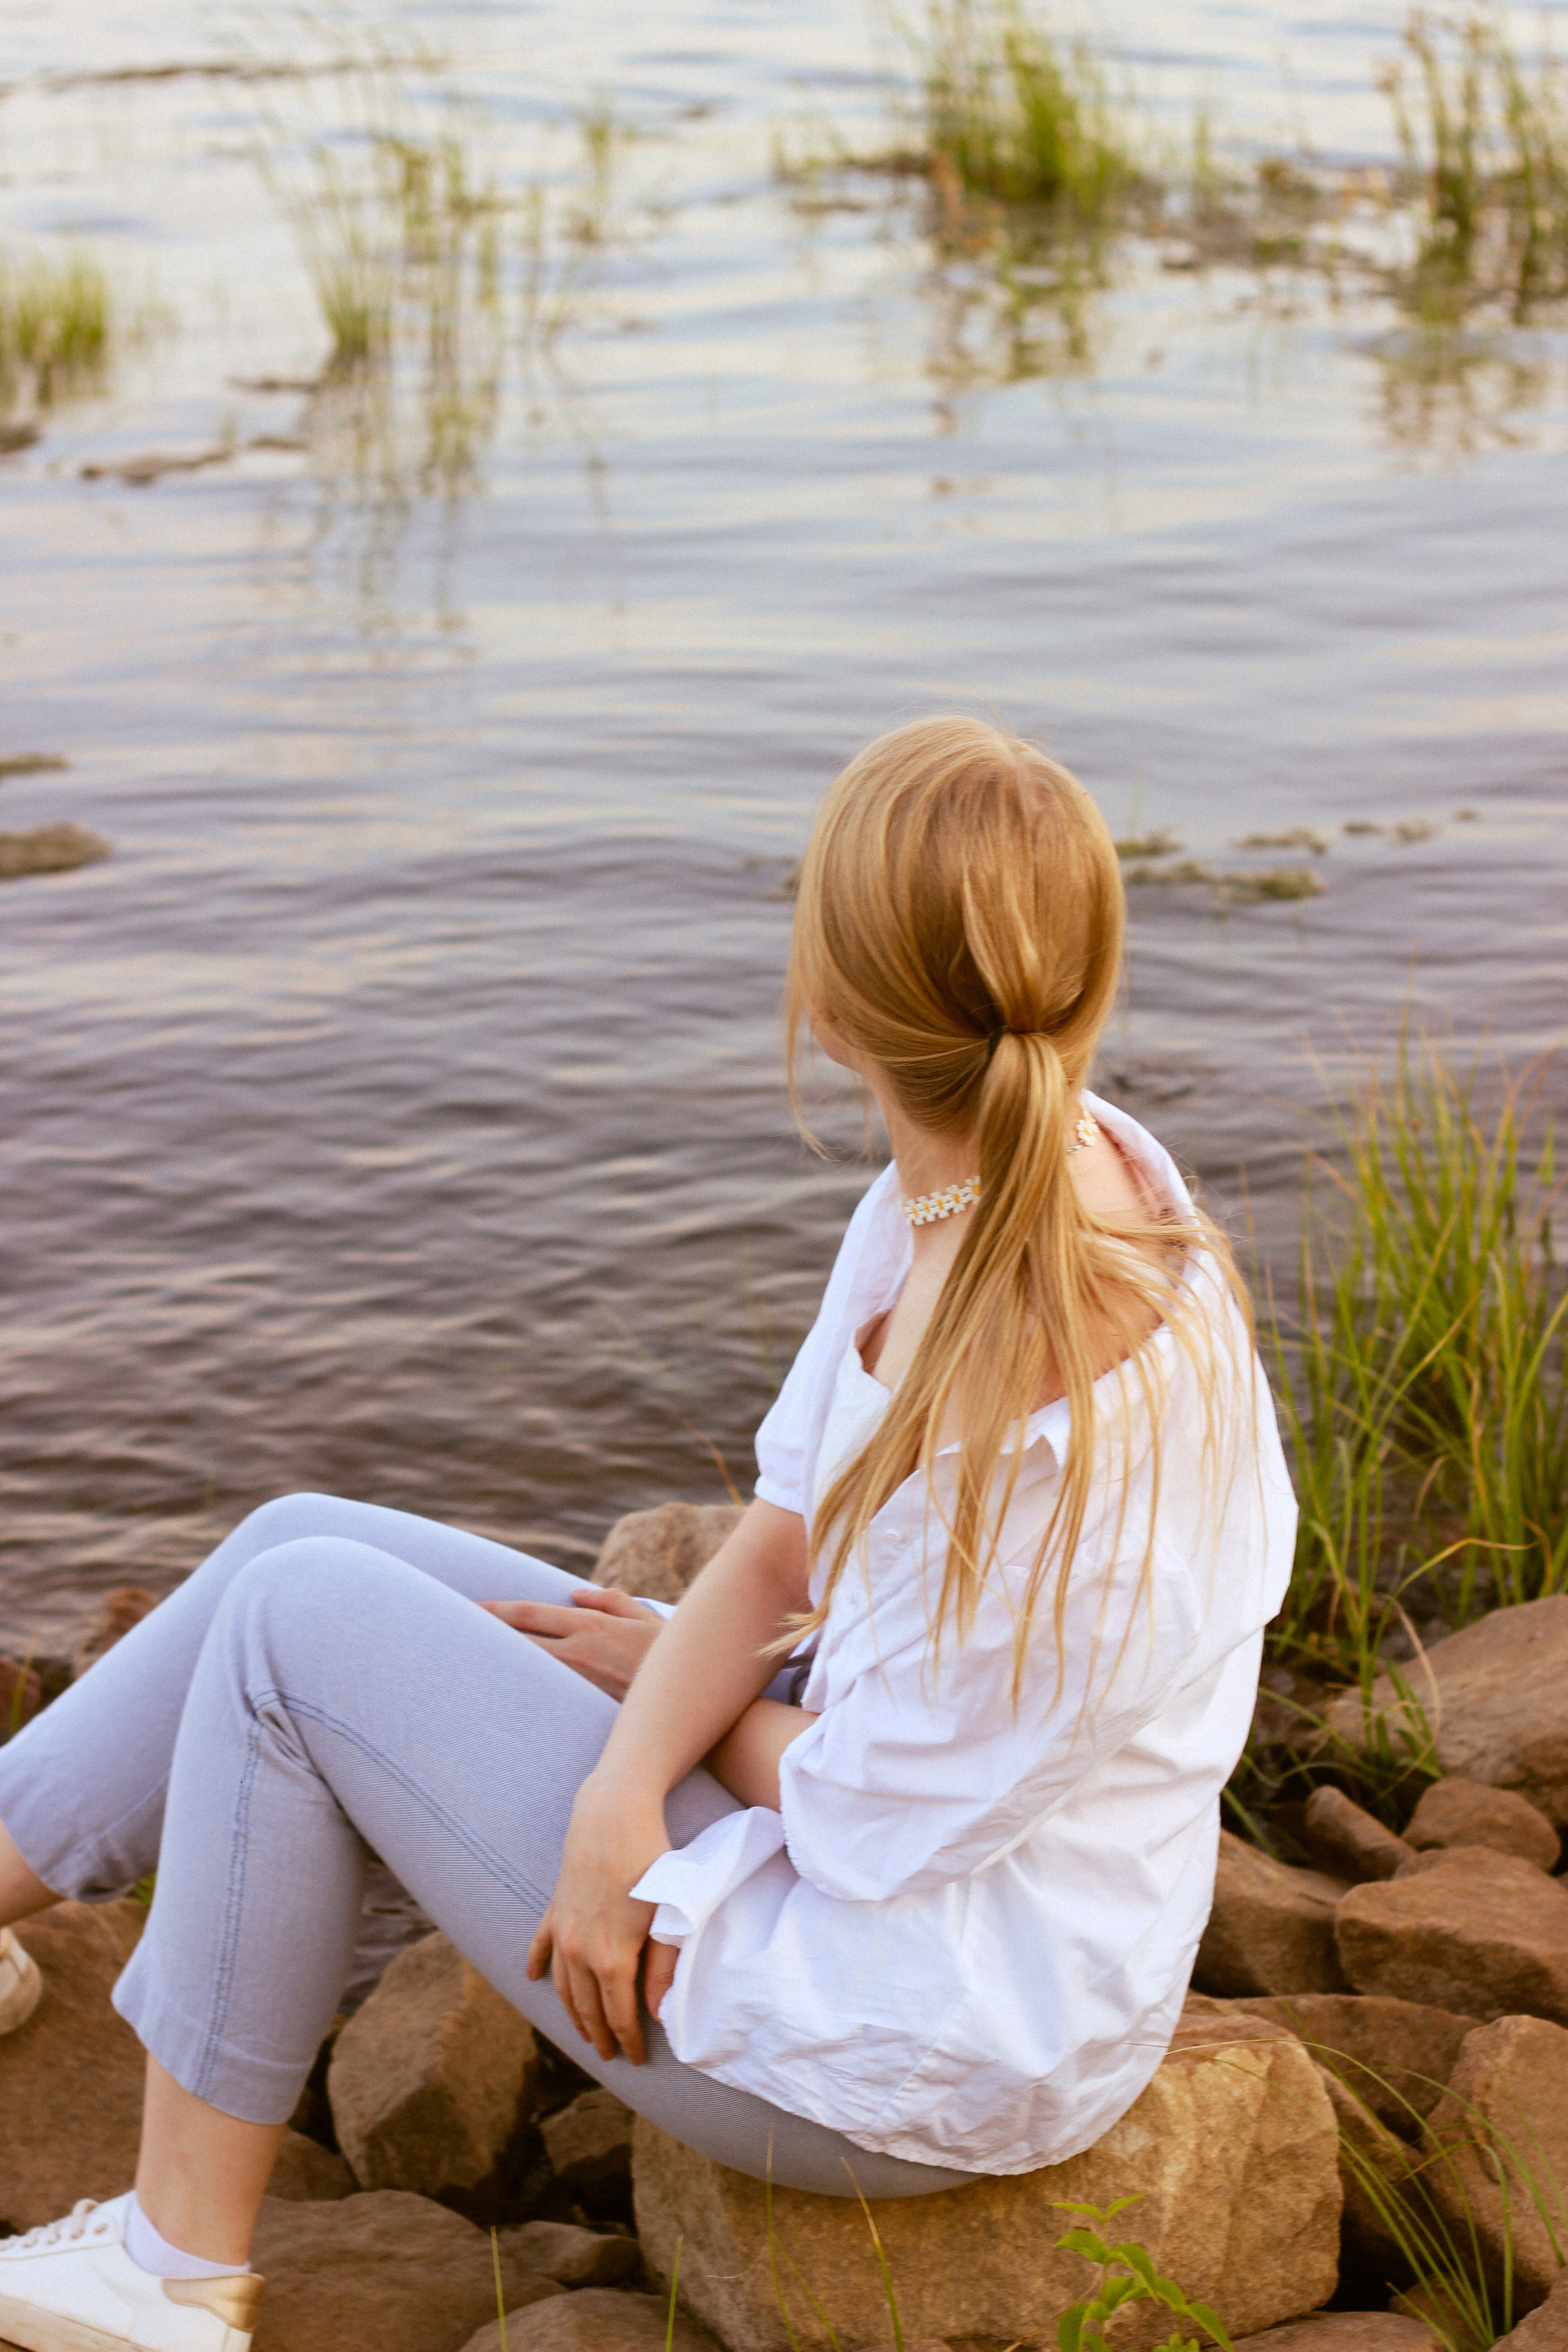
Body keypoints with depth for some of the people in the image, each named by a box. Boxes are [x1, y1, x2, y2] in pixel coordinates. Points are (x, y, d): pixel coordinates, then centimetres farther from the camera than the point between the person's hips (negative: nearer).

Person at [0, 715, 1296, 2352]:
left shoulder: (1055, 1431, -36)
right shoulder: (1052, 1169, -8)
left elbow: (865, 1820, -22)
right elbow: (782, 1542, -1)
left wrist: (673, 1672, -3)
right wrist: (623, 1793, -16)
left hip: (901, 2046, -8)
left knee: (301, 1621, -4)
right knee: (303, 1547, 8)